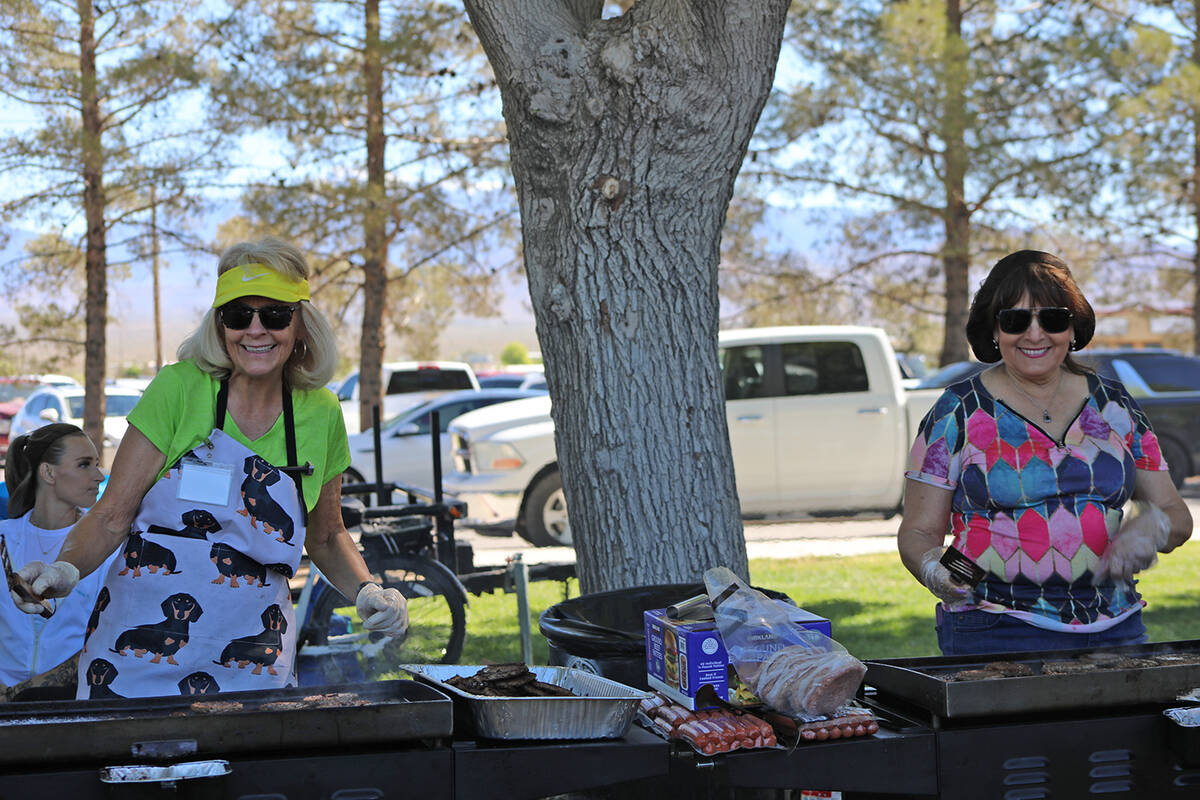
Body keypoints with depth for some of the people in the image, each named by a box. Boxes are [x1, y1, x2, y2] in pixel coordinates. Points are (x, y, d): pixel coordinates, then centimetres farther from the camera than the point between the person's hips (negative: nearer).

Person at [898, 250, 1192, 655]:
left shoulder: (1113, 405, 10)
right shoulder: (957, 413, 1)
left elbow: (1176, 515, 13)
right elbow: (917, 531, 2)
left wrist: (1154, 526, -11)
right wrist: (935, 572, -20)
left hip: (1114, 629, 3)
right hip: (997, 633, -3)